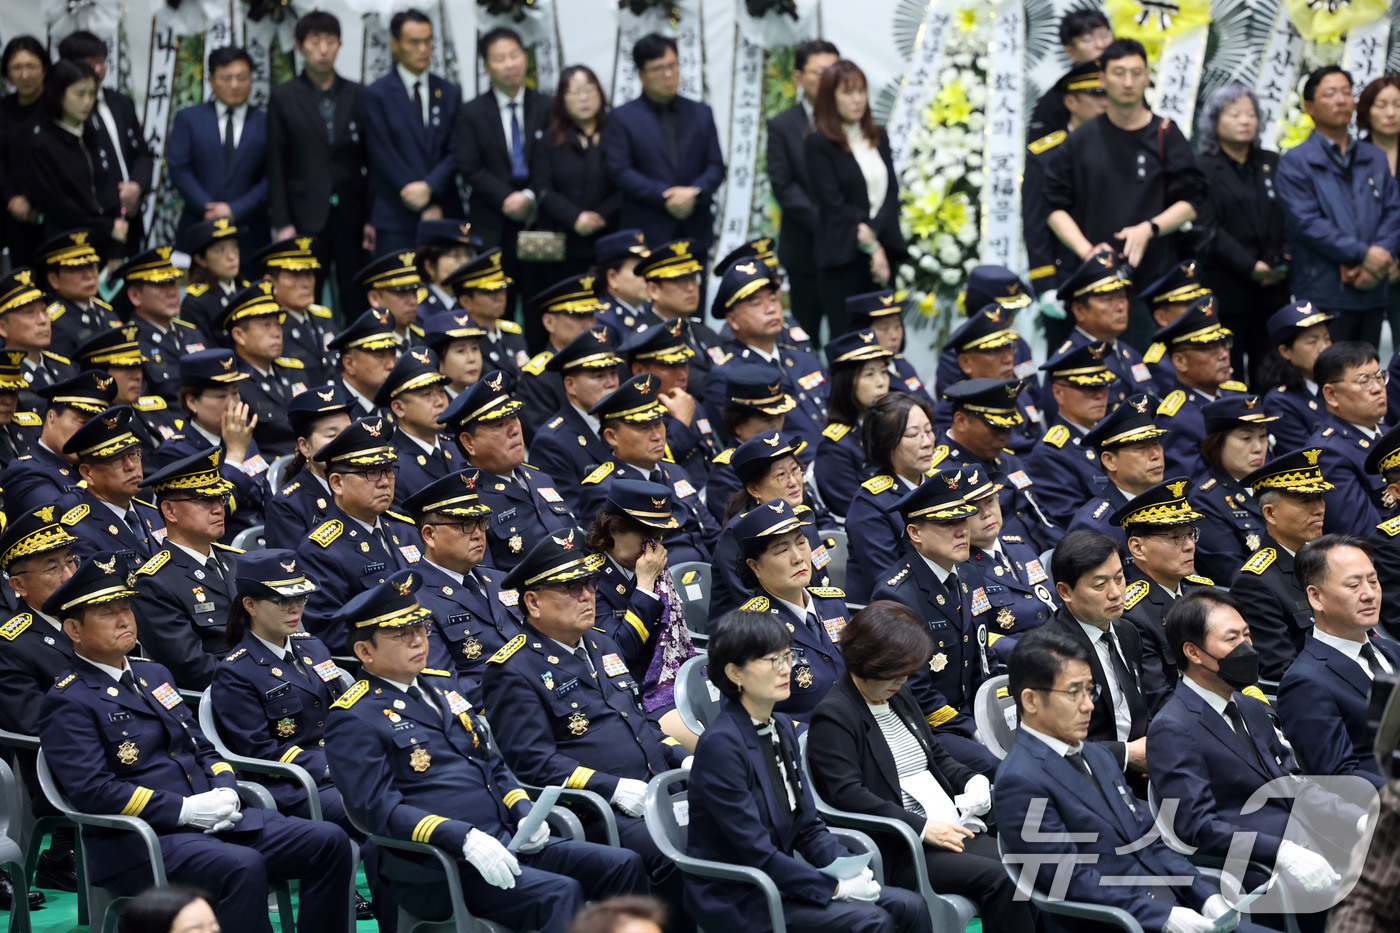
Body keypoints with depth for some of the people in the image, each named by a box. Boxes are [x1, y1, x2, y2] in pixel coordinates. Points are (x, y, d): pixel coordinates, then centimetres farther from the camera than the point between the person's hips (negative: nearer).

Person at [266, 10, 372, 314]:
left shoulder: (358, 96, 8)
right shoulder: (284, 98, 4)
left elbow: (371, 161, 7)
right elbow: (276, 166, 2)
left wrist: (373, 218, 1)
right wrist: (281, 223, -5)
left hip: (352, 217, 2)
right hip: (305, 218, -1)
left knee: (358, 304, 0)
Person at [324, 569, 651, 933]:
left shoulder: (441, 687, 20)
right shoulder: (352, 720, -5)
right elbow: (380, 809, -15)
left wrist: (523, 812, 4)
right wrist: (464, 838, -26)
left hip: (507, 844, 8)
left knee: (625, 866, -8)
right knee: (559, 895, -30)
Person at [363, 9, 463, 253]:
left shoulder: (450, 93, 13)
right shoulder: (376, 95, 1)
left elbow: (455, 152, 6)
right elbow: (384, 157, -6)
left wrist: (429, 186, -13)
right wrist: (425, 208, -10)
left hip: (446, 216, 3)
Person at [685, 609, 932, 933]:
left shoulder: (782, 727, 9)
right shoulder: (721, 744, -18)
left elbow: (808, 826, 13)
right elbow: (756, 852, -20)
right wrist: (834, 888, -19)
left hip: (779, 881, 8)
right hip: (735, 901, -8)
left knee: (909, 907, -5)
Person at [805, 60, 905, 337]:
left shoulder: (878, 138, 15)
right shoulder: (818, 144, -3)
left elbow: (892, 193, 7)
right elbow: (833, 205, -7)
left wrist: (873, 231, -11)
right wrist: (872, 246, -9)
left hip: (882, 252, 5)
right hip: (843, 257, -5)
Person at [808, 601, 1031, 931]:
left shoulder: (900, 696, 21)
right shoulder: (834, 717, -6)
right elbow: (847, 795, -18)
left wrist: (972, 780, 8)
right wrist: (921, 827, -23)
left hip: (953, 829, 8)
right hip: (895, 854, -8)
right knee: (995, 878, -27)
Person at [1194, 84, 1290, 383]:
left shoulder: (1272, 164, 15)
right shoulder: (1203, 168, 0)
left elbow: (1289, 219, 13)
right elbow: (1209, 229, -8)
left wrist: (1281, 263, -5)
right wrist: (1250, 266, -16)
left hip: (1273, 288, 4)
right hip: (1226, 288, -4)